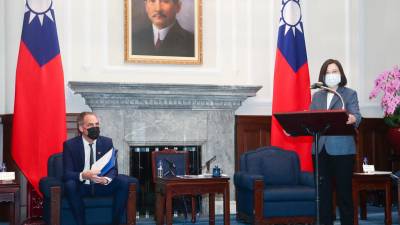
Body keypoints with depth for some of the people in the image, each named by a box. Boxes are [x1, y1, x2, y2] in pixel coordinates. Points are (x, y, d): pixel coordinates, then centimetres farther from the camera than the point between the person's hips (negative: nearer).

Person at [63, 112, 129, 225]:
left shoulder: (107, 142, 0)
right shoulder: (70, 145, -7)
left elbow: (113, 168, -2)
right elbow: (67, 173, -13)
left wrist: (107, 178, -27)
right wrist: (83, 175, -35)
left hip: (102, 185, 2)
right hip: (81, 186, -2)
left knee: (123, 182, -23)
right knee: (69, 184, -33)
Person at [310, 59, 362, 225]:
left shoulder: (350, 94, 4)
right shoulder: (316, 96, 16)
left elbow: (356, 116, -11)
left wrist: (352, 119, -34)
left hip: (342, 149, -4)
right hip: (321, 149, 4)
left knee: (344, 190, -2)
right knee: (323, 190, 6)